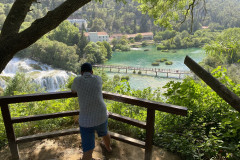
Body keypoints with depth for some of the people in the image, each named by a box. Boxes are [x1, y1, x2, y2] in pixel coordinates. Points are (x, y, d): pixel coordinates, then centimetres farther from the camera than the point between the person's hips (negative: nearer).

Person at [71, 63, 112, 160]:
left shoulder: (77, 80, -5)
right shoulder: (98, 78, -1)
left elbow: (73, 91, 18)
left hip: (86, 121, -2)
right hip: (101, 117, 3)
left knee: (88, 152, 3)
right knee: (104, 132, 36)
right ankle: (108, 147, 65)